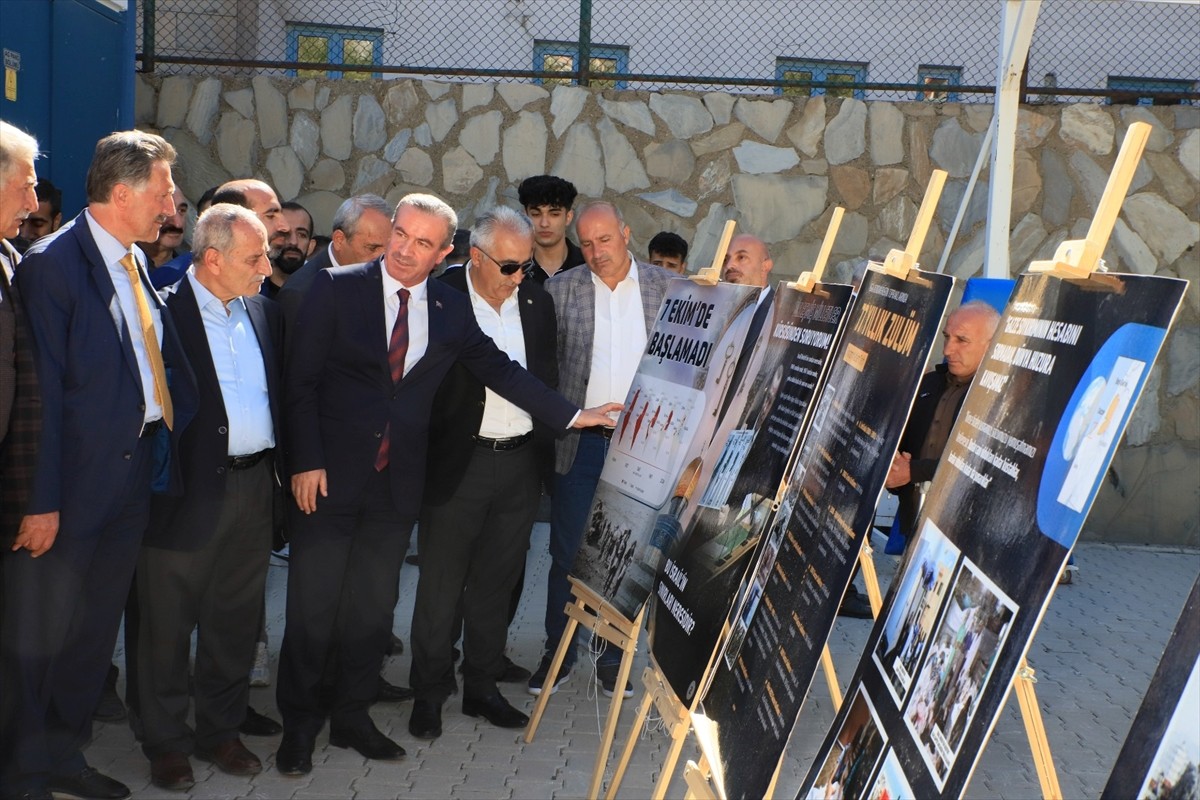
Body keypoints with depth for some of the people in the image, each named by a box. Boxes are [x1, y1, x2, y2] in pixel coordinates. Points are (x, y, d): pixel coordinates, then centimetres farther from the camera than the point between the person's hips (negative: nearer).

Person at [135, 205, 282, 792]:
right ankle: (166, 742, 21)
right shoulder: (163, 309, -11)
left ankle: (220, 730, 30)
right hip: (186, 492, -6)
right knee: (168, 624, 6)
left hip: (253, 484, 6)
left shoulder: (264, 311, 9)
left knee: (236, 620, 15)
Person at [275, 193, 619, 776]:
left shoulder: (451, 310, 6)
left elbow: (499, 370, 12)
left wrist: (572, 415, 7)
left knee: (373, 607, 12)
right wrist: (306, 460, -13)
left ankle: (351, 716, 28)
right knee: (313, 606, 2)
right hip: (330, 475, -3)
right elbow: (301, 379, -6)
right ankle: (298, 726, 17)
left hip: (398, 482, 3)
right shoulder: (336, 289, -5)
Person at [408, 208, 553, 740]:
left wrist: (545, 451, 8)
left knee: (496, 583, 14)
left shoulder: (537, 303, 7)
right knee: (441, 583, 5)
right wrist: (422, 454, -15)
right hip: (457, 463, -4)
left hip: (521, 462, 5)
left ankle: (482, 686, 27)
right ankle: (429, 693, 19)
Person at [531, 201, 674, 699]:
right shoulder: (561, 289, 2)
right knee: (567, 553, 7)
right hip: (580, 440, 0)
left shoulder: (667, 288, 3)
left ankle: (613, 655, 21)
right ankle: (558, 652, 20)